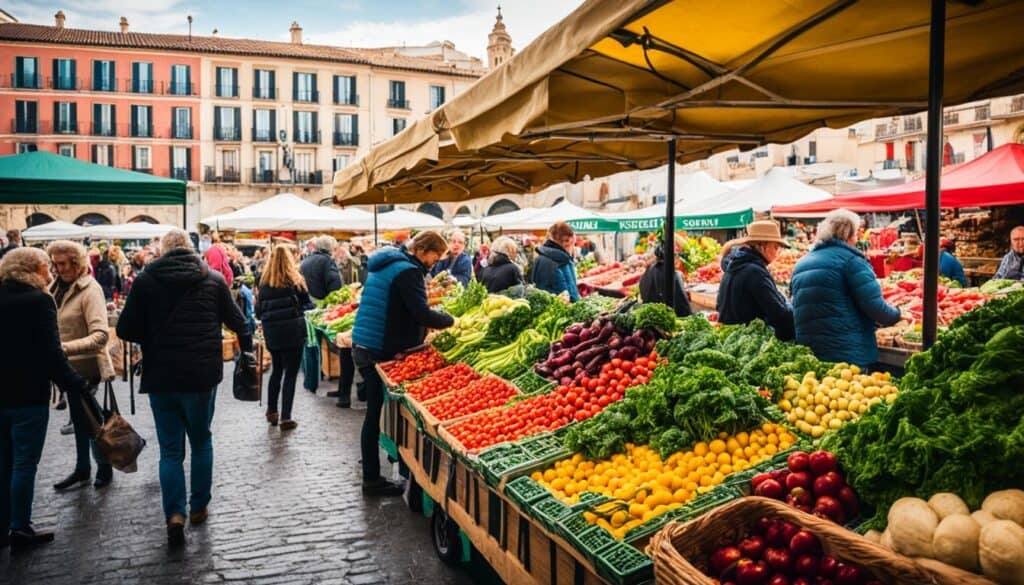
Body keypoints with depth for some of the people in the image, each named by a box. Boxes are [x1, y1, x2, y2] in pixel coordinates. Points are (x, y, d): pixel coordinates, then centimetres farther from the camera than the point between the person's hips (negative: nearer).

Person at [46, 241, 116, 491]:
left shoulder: (90, 289, -19)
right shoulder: (58, 287, 4)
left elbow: (101, 335, -29)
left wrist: (65, 348, -38)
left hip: (85, 366, -7)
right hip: (69, 365, 7)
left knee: (89, 417, 4)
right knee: (78, 416, 18)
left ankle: (104, 467, 22)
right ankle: (82, 468, 32)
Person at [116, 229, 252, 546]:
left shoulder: (145, 280, -4)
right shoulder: (213, 279, -1)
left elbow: (125, 330, -5)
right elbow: (236, 321, 9)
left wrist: (154, 337, 15)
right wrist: (248, 346, 28)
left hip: (161, 377, 0)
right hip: (202, 375, 1)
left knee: (170, 449, 9)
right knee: (201, 441, 19)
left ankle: (175, 513, -4)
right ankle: (199, 507, 26)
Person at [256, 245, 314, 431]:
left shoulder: (264, 282, 2)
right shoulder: (294, 280, -8)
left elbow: (259, 312, 3)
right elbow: (308, 305, -2)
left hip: (271, 334, 4)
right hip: (293, 332, -4)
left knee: (276, 370, 22)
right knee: (290, 374, 3)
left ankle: (271, 411, 31)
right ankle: (286, 418, 3)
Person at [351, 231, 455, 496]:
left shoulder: (387, 264, 16)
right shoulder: (408, 271, -15)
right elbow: (422, 313, -23)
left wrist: (423, 325, 12)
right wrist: (449, 320, -6)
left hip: (363, 347, 10)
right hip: (380, 352, -10)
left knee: (375, 412, 14)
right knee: (379, 414, 0)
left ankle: (371, 476, 21)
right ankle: (372, 479, 9)